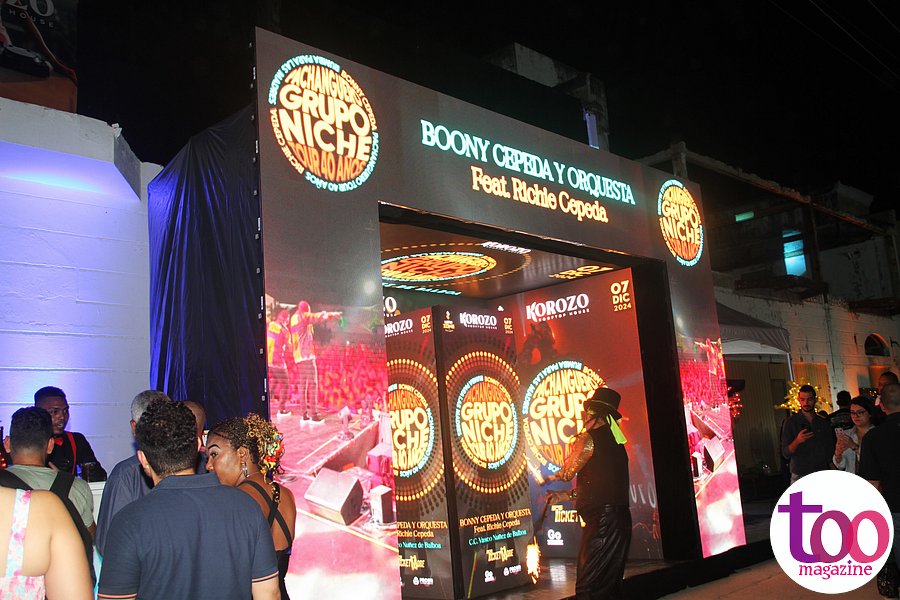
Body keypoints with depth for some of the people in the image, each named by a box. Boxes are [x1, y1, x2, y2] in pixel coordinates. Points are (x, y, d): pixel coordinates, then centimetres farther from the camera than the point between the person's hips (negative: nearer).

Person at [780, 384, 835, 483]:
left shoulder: (824, 423, 9)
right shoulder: (791, 422, -2)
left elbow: (830, 450, 14)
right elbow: (786, 453, -6)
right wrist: (797, 441, -25)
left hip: (822, 475, 3)